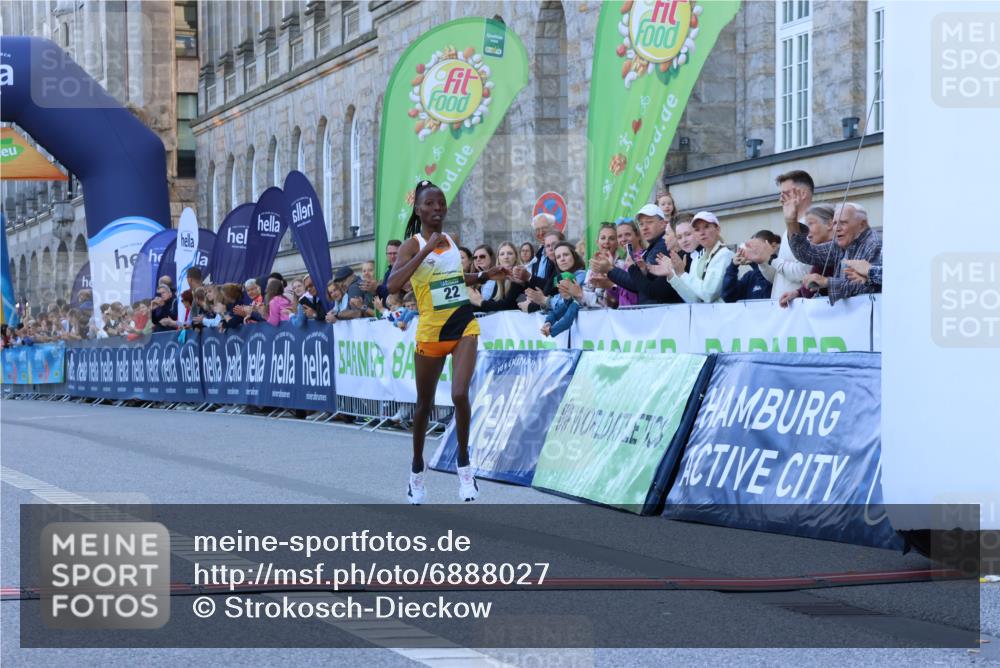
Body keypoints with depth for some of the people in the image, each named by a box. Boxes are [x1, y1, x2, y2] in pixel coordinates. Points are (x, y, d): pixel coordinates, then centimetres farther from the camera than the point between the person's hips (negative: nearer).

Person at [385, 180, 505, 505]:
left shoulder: (451, 240, 7)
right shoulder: (413, 244, -9)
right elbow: (392, 285, -26)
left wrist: (484, 276, 7)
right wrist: (426, 250, -28)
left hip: (463, 325, 3)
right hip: (431, 331, -3)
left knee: (460, 394, -17)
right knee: (424, 403, 10)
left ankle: (464, 463, 0)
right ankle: (417, 469, 30)